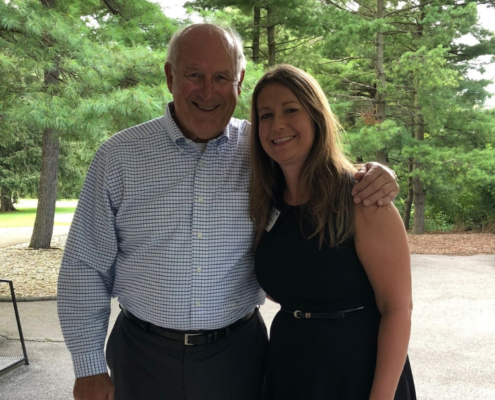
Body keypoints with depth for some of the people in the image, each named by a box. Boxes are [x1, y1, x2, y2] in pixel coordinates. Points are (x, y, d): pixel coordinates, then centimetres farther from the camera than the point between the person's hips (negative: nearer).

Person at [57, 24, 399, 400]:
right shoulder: (118, 155, -5)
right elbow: (85, 267, -1)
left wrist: (374, 180, -15)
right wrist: (89, 369, -1)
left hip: (237, 354, 1)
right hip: (143, 355, 0)